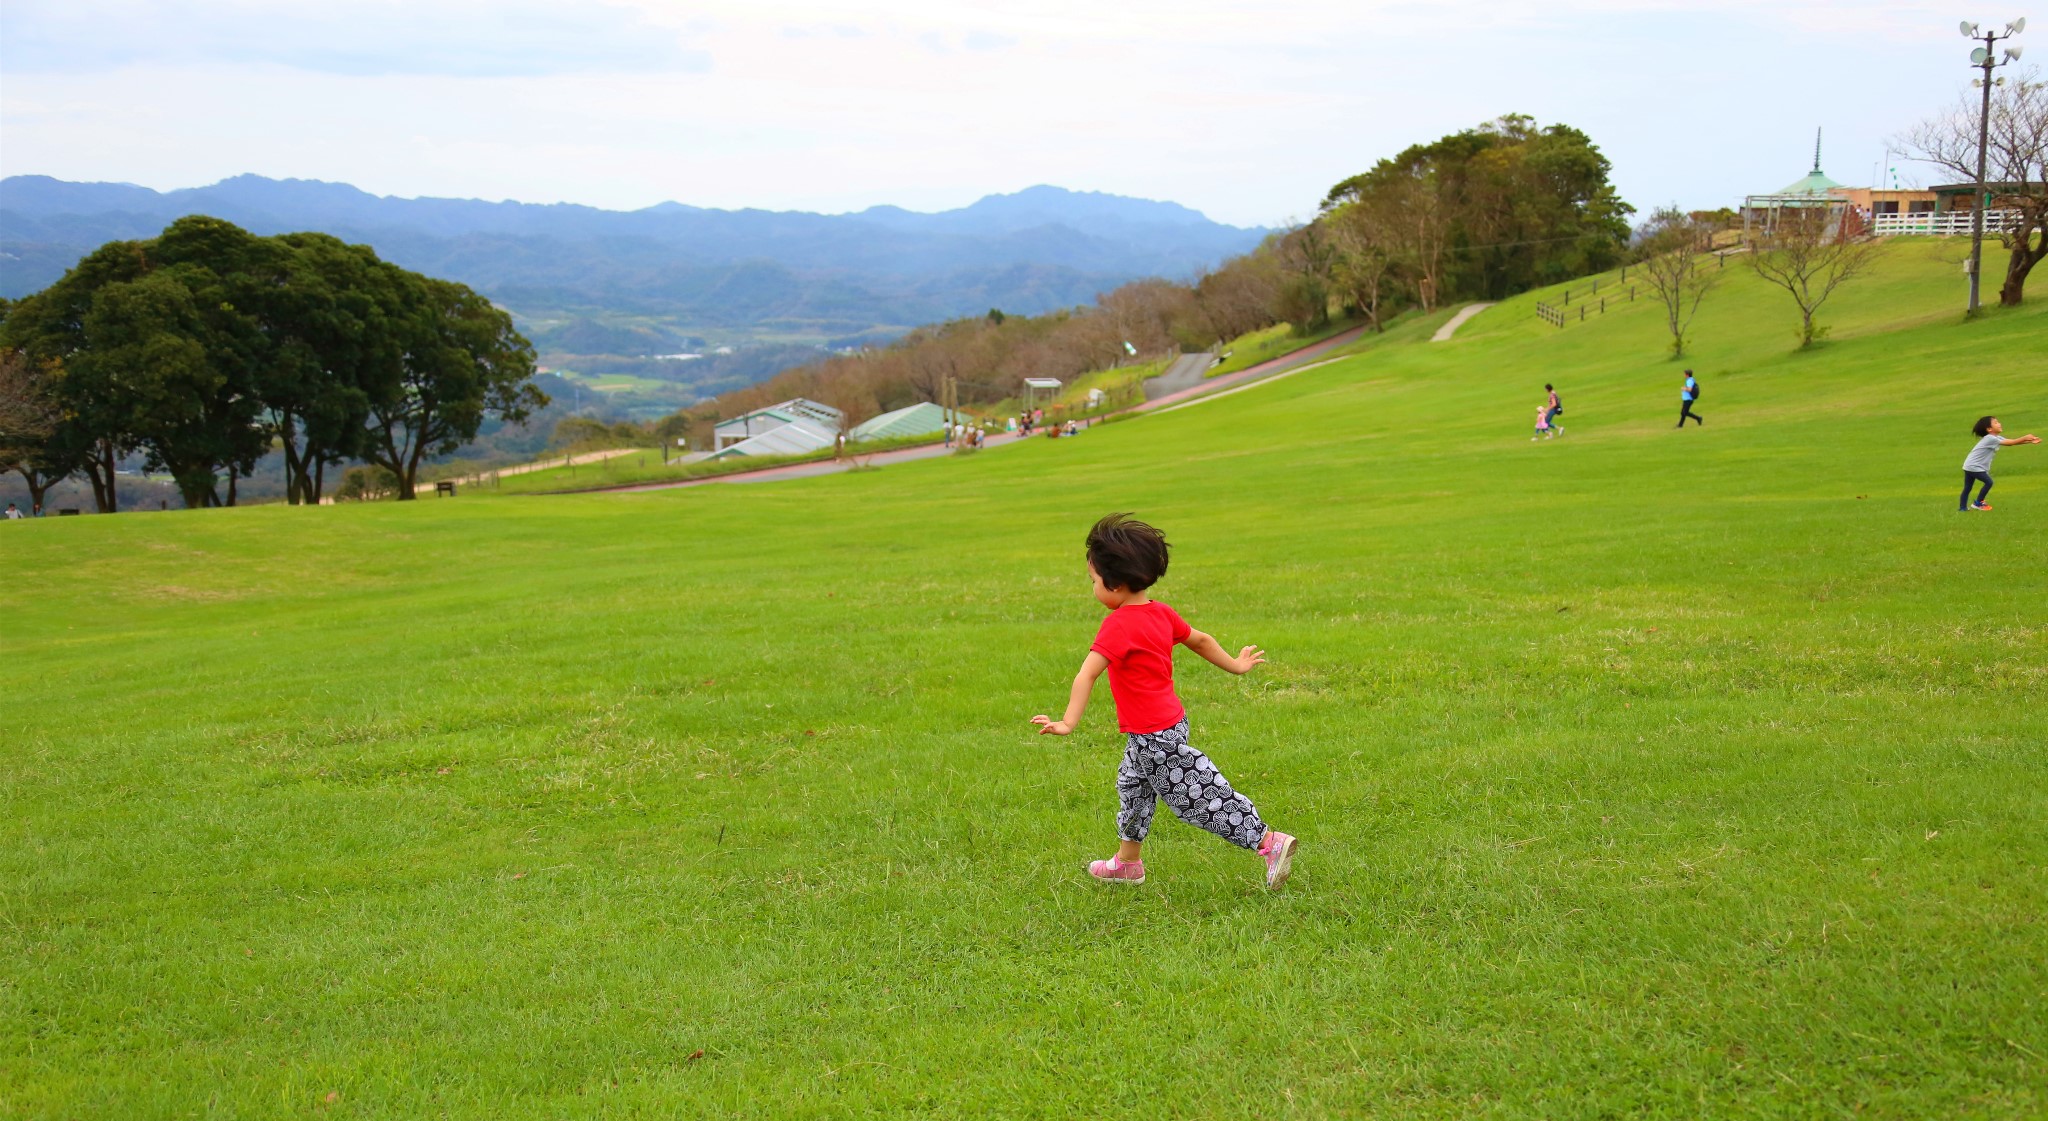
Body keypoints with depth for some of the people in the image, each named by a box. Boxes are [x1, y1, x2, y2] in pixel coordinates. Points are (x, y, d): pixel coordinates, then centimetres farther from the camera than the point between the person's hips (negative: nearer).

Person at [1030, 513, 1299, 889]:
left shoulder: (1118, 625, -23)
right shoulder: (1161, 613, 3)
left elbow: (1087, 674, -34)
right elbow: (1200, 640, 17)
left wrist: (1068, 723, -38)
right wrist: (1235, 665, 32)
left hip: (1153, 737, -10)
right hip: (1170, 721, 10)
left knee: (1201, 798, -2)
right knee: (1132, 785, 26)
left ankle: (1270, 843, 0)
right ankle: (1128, 862, 40)